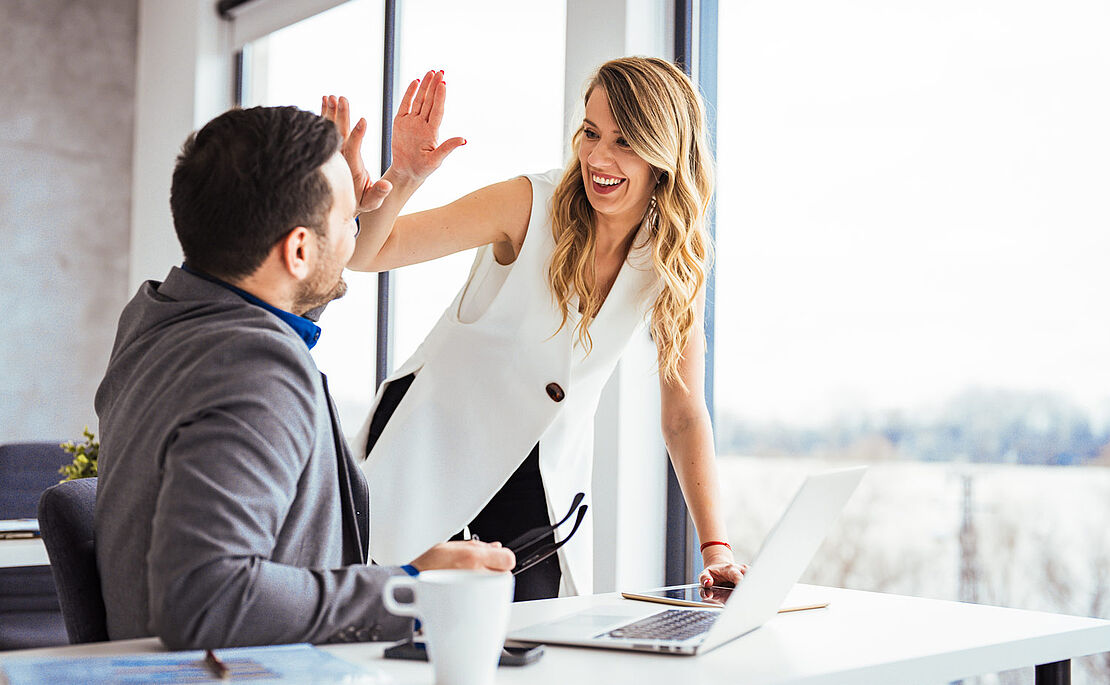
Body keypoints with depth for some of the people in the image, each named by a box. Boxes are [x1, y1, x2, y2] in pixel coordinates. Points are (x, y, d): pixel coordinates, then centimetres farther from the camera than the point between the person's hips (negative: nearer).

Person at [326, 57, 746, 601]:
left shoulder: (679, 260, -6)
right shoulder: (529, 204, -17)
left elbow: (683, 414, -2)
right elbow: (365, 253, -18)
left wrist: (716, 547, -8)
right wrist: (398, 184, -40)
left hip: (545, 468, 3)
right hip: (437, 436, -2)